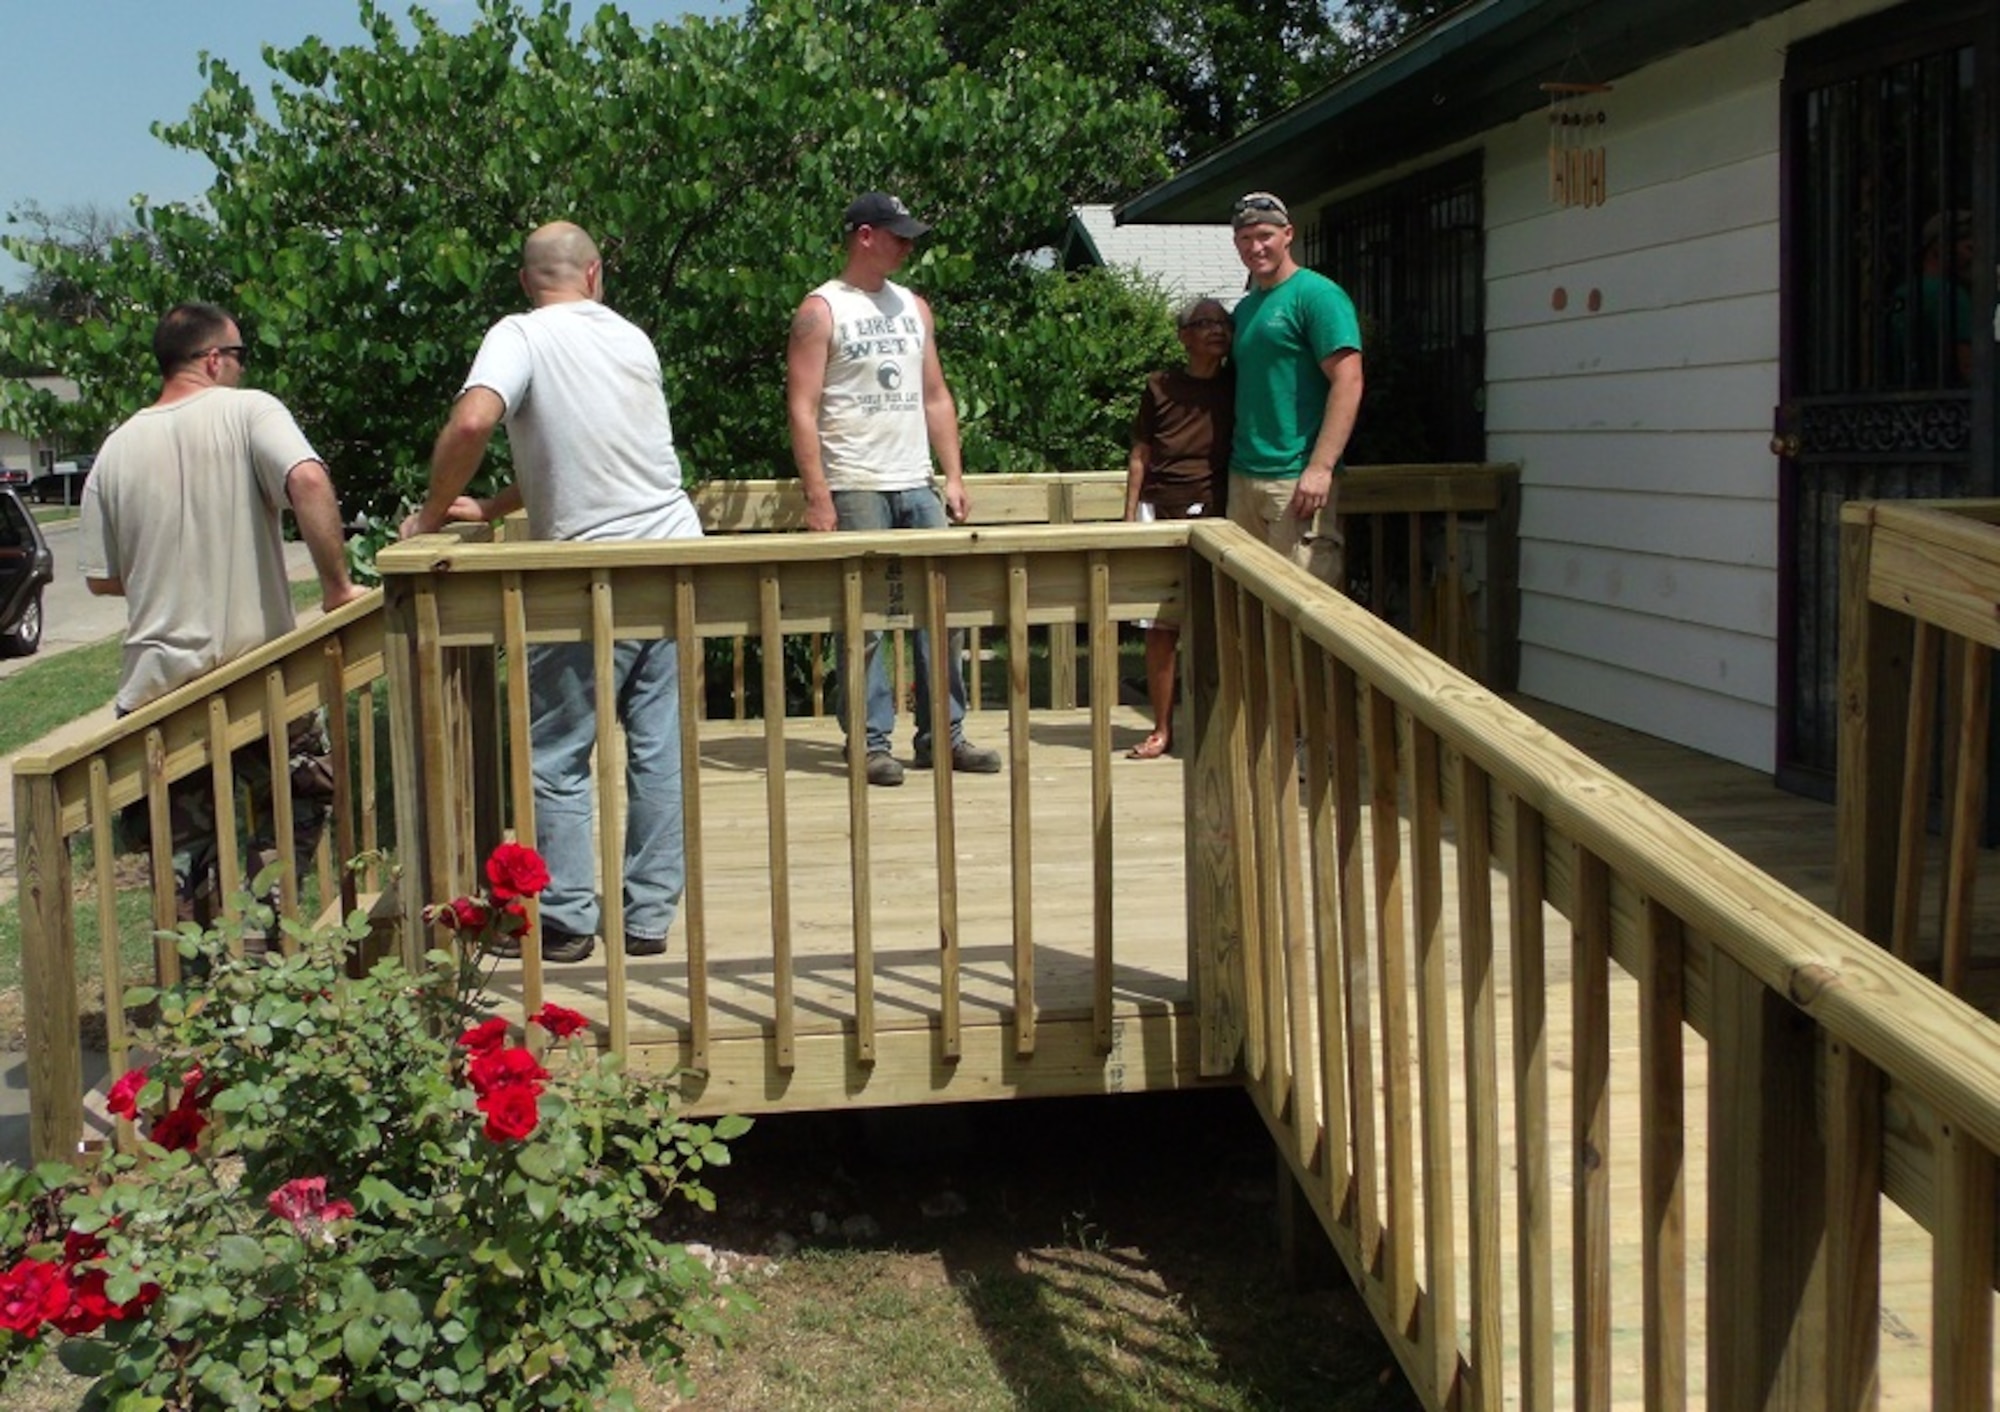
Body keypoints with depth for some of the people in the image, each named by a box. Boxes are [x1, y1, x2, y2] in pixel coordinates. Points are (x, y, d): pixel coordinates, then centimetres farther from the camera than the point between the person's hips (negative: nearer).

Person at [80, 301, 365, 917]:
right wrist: (337, 585, -17)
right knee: (293, 818, 16)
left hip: (157, 682, 3)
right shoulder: (248, 411, -6)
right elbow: (308, 482, -25)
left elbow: (100, 578, 11)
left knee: (180, 846, 13)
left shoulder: (117, 449, 6)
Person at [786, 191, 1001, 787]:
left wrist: (954, 476, 11)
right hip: (856, 490, -6)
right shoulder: (822, 310, -3)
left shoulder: (913, 307, 16)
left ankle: (943, 733, 13)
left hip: (917, 487, 6)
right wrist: (816, 496, -15)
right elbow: (802, 408, -9)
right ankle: (870, 741, 4)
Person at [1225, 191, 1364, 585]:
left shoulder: (1317, 295, -6)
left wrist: (1321, 468, -22)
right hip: (1242, 475, 8)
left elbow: (1348, 383, -14)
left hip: (1296, 478, -8)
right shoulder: (1244, 308, 19)